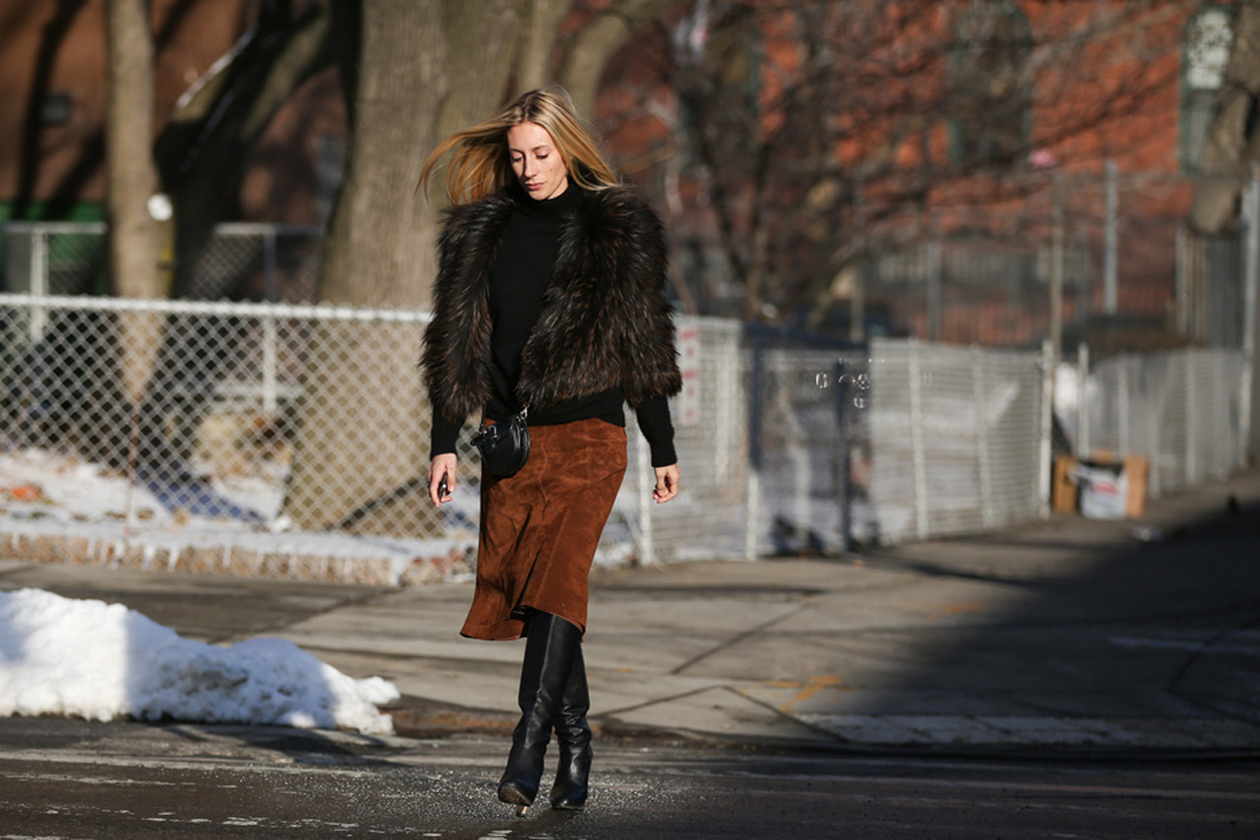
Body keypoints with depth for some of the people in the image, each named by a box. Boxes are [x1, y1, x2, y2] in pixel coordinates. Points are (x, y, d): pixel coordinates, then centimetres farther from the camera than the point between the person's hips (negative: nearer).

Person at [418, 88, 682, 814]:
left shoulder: (617, 230, 1)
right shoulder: (483, 231, 10)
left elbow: (643, 344, 5)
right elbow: (458, 341, 12)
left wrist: (664, 451, 7)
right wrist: (445, 443, 6)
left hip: (587, 433, -4)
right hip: (510, 435, 4)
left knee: (555, 582, -18)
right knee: (523, 587, 4)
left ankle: (528, 752, -25)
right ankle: (575, 743, 17)